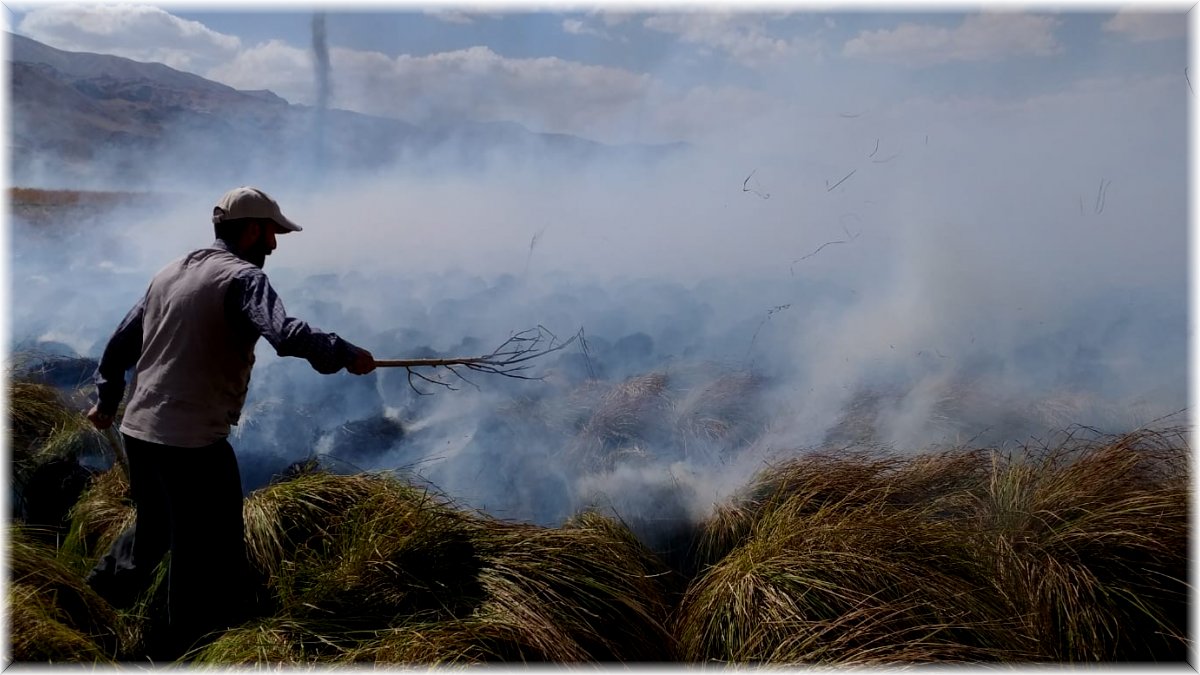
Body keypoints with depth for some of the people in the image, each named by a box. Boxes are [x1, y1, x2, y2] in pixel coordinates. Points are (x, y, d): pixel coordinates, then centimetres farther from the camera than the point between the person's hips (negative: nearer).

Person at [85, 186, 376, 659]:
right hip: (193, 441, -9)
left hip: (137, 430, 9)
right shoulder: (243, 277, -11)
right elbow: (285, 334, -29)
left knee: (155, 526, 31)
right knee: (212, 562, 4)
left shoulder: (170, 273, 14)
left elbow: (121, 342, 21)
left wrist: (107, 399, 33)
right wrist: (346, 354, -17)